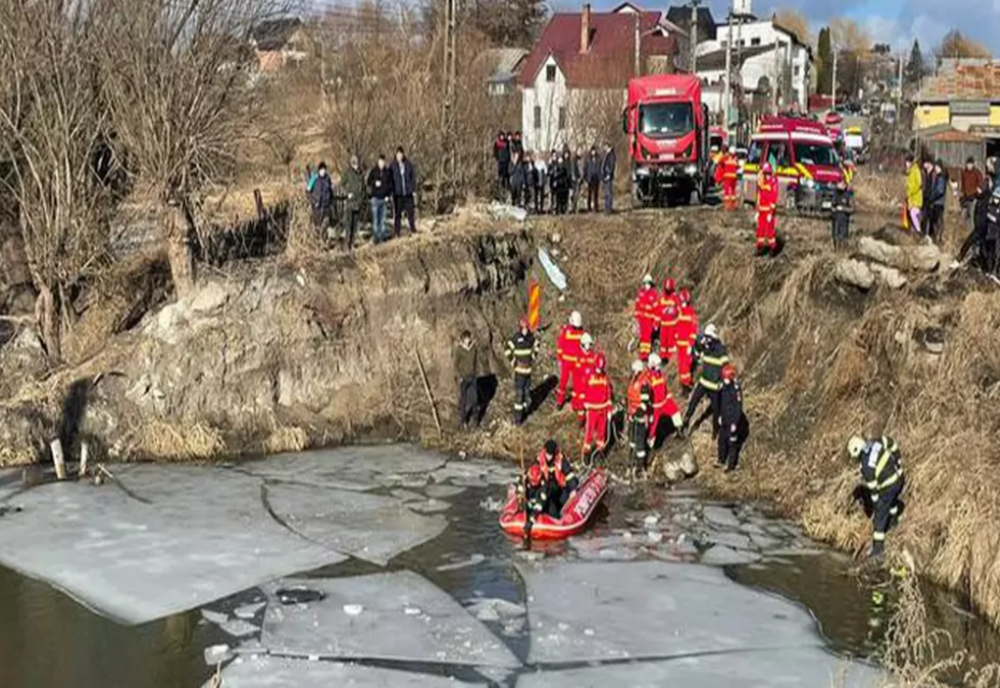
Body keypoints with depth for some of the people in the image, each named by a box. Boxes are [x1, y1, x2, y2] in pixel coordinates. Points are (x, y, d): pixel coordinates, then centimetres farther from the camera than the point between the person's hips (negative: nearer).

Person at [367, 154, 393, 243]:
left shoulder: (388, 172, 5)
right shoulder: (373, 171, -1)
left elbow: (390, 184, 9)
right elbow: (369, 181, 5)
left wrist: (388, 195, 0)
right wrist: (374, 183, -16)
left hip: (384, 198, 2)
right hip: (375, 197, -2)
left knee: (383, 218, 5)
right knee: (375, 218, -4)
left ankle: (382, 235, 11)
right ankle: (375, 235, -2)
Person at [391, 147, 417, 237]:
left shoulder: (408, 164, 1)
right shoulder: (393, 165, -4)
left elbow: (413, 177, 6)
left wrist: (414, 189, 1)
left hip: (408, 193, 1)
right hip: (397, 193, -1)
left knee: (410, 212, 5)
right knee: (398, 214, 2)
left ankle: (413, 230, 16)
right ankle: (397, 233, 7)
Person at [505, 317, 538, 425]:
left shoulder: (531, 337, 1)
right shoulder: (515, 339, -16)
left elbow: (536, 347, 20)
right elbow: (508, 350, -11)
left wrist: (533, 358, 12)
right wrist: (513, 362, -10)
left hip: (528, 369, 5)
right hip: (519, 370, -5)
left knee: (527, 392, 13)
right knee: (518, 394, -5)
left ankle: (524, 413, 30)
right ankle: (517, 418, 0)